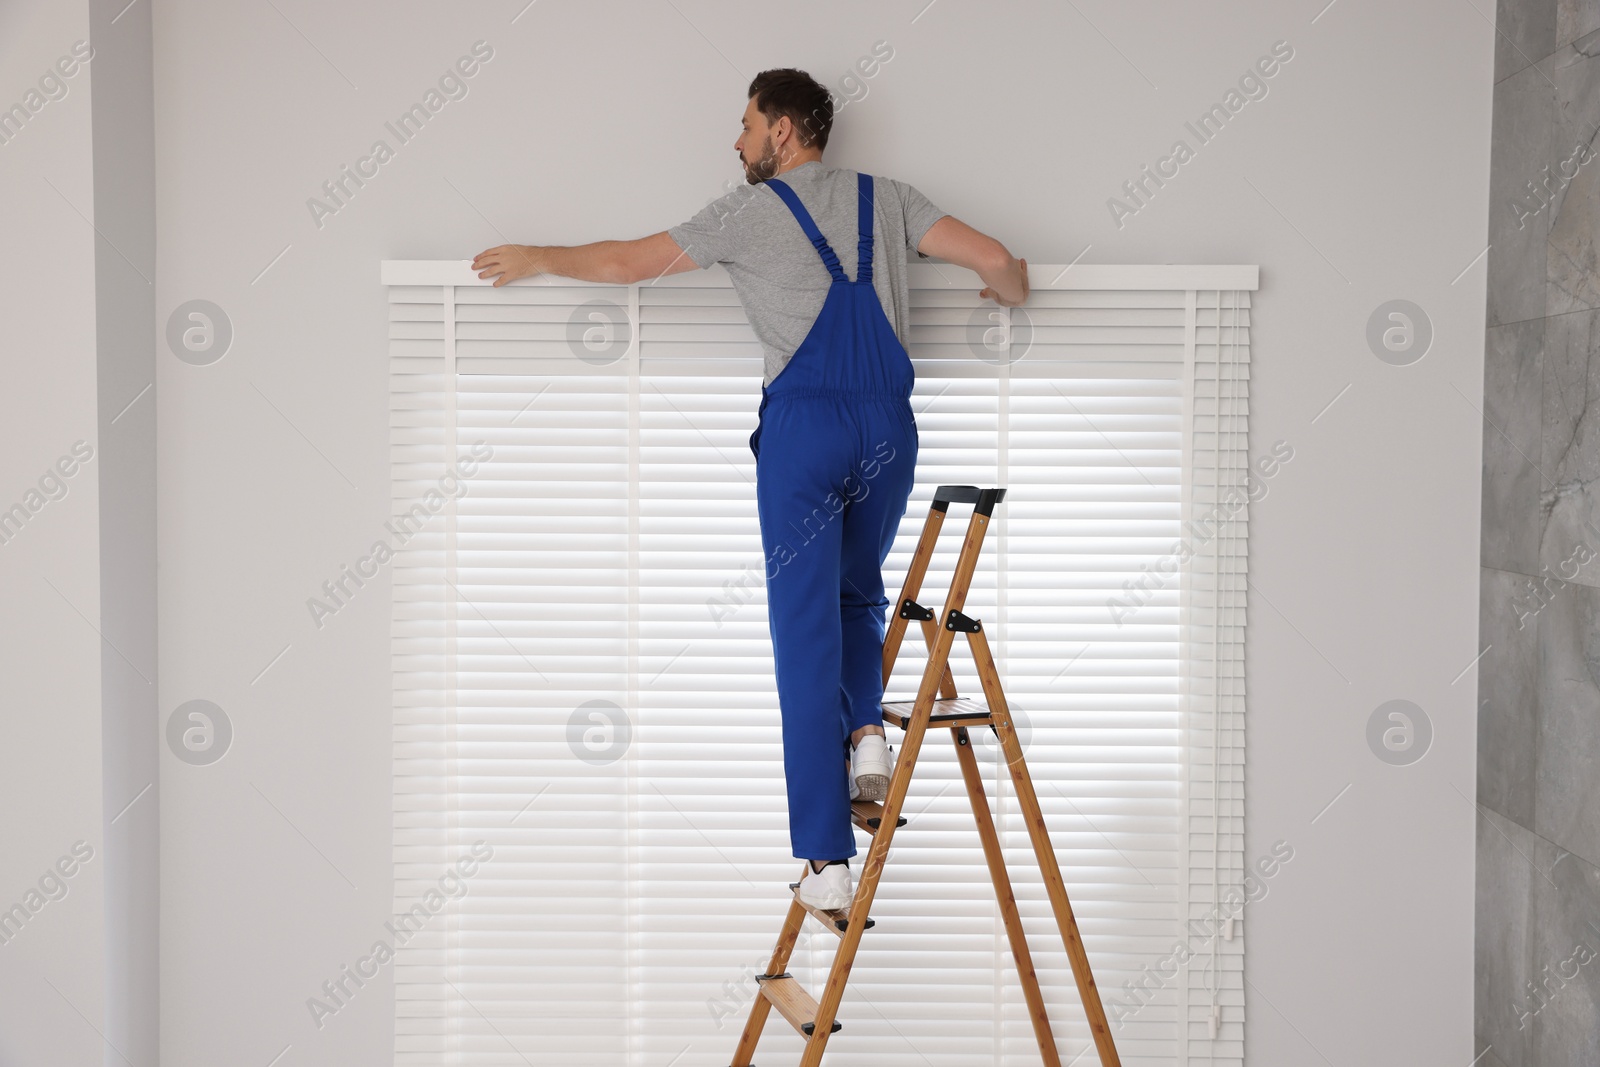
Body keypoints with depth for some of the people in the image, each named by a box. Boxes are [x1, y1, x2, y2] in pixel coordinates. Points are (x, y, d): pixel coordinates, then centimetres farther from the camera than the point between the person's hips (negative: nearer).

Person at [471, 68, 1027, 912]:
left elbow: (626, 262, 9)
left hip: (804, 425, -4)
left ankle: (826, 861, -3)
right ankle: (867, 731, -1)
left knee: (805, 636, -1)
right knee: (857, 596, 27)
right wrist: (1009, 289, 33)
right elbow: (995, 260, 8)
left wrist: (535, 258, 25)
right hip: (888, 428, 4)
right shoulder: (886, 199, 13)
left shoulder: (750, 211, 4)